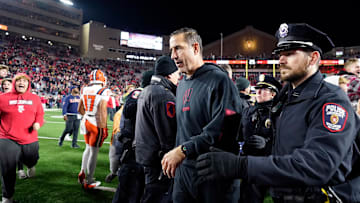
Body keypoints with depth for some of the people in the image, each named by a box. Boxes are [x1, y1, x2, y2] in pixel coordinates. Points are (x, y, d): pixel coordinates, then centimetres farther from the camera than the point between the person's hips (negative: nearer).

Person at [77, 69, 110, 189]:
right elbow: (102, 111, -19)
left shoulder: (84, 90, 6)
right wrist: (104, 127, -14)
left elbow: (80, 109, 14)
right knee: (94, 152, 5)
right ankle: (89, 182, 16)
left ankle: (82, 173, 29)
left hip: (86, 121, 6)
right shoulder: (103, 91, -13)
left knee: (88, 148, 24)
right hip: (97, 124, -6)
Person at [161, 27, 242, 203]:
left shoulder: (218, 80, -14)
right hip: (182, 169, 7)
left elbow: (223, 127, -24)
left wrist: (183, 150, -25)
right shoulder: (182, 85, 13)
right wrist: (175, 154, 14)